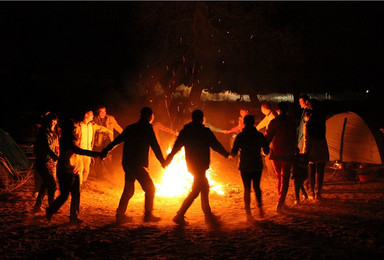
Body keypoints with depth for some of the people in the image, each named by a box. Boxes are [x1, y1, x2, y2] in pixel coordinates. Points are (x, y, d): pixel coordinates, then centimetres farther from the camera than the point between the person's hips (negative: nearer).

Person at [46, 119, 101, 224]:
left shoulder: (71, 140, 14)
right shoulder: (66, 141, -17)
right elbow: (79, 151, -28)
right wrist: (96, 154, -30)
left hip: (74, 172, 9)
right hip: (66, 172, -9)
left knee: (76, 195, 8)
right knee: (64, 195, -2)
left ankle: (74, 217, 14)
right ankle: (50, 211, 16)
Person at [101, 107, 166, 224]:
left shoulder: (130, 128, 14)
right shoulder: (147, 128, -5)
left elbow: (117, 140, 17)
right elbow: (155, 146, -7)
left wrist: (105, 151, 24)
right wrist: (163, 161, 0)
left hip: (127, 163, 7)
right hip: (137, 164, -7)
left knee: (128, 190, 17)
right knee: (150, 188, 3)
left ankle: (120, 214, 17)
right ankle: (148, 214, 3)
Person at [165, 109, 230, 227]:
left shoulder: (185, 131, 4)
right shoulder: (205, 131, -9)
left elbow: (176, 147, 2)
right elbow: (216, 145, -2)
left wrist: (168, 160, 10)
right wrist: (226, 154, 14)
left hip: (191, 165, 7)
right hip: (200, 165, -7)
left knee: (205, 188, 18)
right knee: (195, 191, -3)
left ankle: (209, 215, 25)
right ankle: (180, 216, -6)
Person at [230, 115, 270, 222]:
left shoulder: (240, 136, -8)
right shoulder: (260, 136, -4)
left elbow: (233, 153, -8)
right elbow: (267, 151, 2)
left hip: (245, 167, -1)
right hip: (257, 166, 1)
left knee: (247, 189, 6)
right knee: (257, 187, 20)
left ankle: (248, 213, 4)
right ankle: (260, 208, 14)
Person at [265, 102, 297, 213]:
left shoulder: (273, 122, -5)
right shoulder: (291, 123, -4)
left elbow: (268, 137, -5)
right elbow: (294, 139, 2)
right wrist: (295, 149, 20)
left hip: (275, 153, 2)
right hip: (287, 154, -1)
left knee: (279, 177, 18)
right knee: (285, 178, 3)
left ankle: (281, 202, 25)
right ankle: (280, 202, -10)